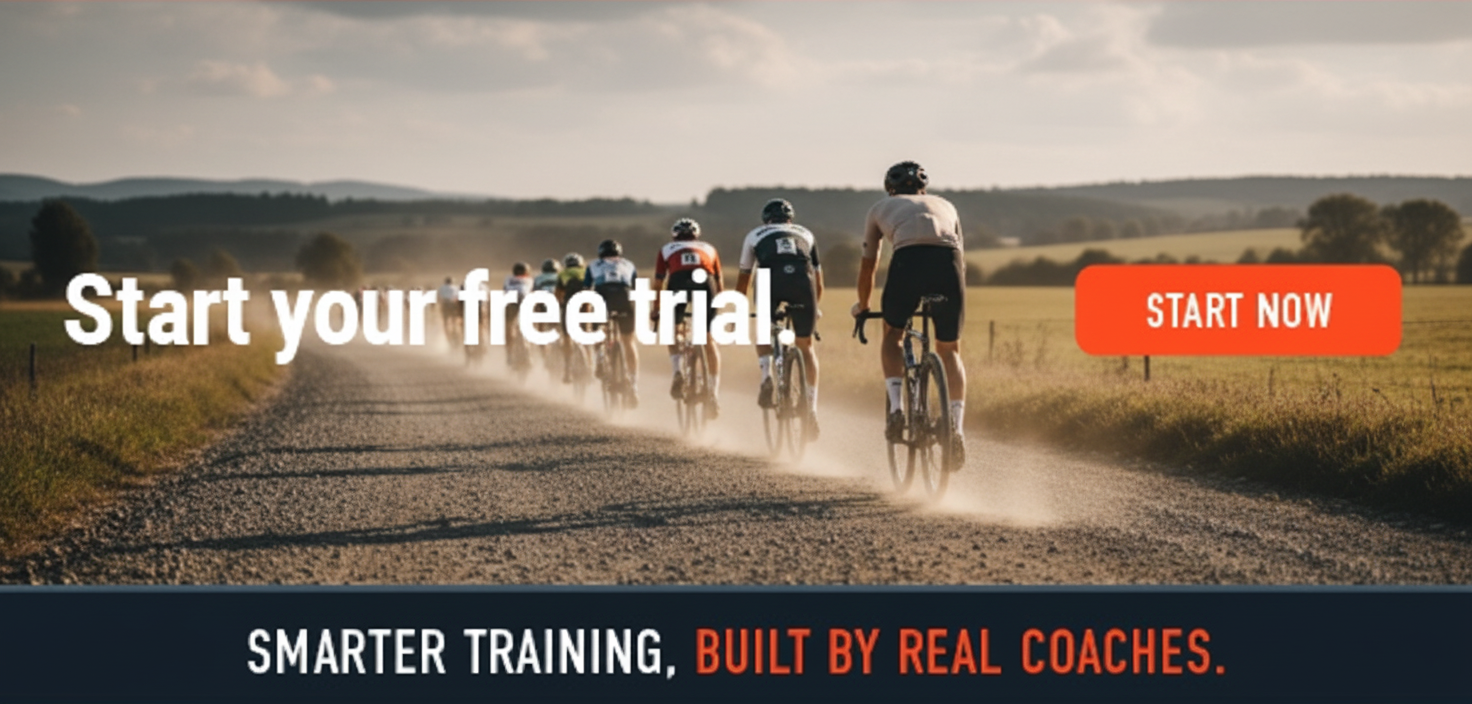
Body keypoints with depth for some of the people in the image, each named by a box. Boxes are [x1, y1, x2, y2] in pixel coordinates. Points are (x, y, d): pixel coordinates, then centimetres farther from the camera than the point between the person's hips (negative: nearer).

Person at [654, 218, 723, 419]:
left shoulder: (667, 249, 32)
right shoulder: (708, 249, 34)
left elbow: (658, 285, 30)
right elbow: (719, 283, 36)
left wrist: (656, 312, 41)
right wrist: (718, 309, 47)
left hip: (679, 281, -1)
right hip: (705, 282, 1)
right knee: (709, 340, 11)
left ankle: (677, 371, -4)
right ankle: (714, 392, 5)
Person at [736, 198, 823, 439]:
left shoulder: (755, 236, 31)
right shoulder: (805, 234, 35)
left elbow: (743, 280, 36)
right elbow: (818, 283, 38)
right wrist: (813, 307, 55)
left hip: (771, 279, -1)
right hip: (803, 280, 1)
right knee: (805, 345, 16)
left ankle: (767, 377, -2)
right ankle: (812, 408, 9)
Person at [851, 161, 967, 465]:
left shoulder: (881, 208, 33)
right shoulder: (945, 205, 38)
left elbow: (867, 268, 39)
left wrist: (862, 306, 55)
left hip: (908, 260, -2)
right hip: (949, 260, 2)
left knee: (892, 336, 23)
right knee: (949, 350, 17)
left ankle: (895, 408, 5)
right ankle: (957, 427, 4)